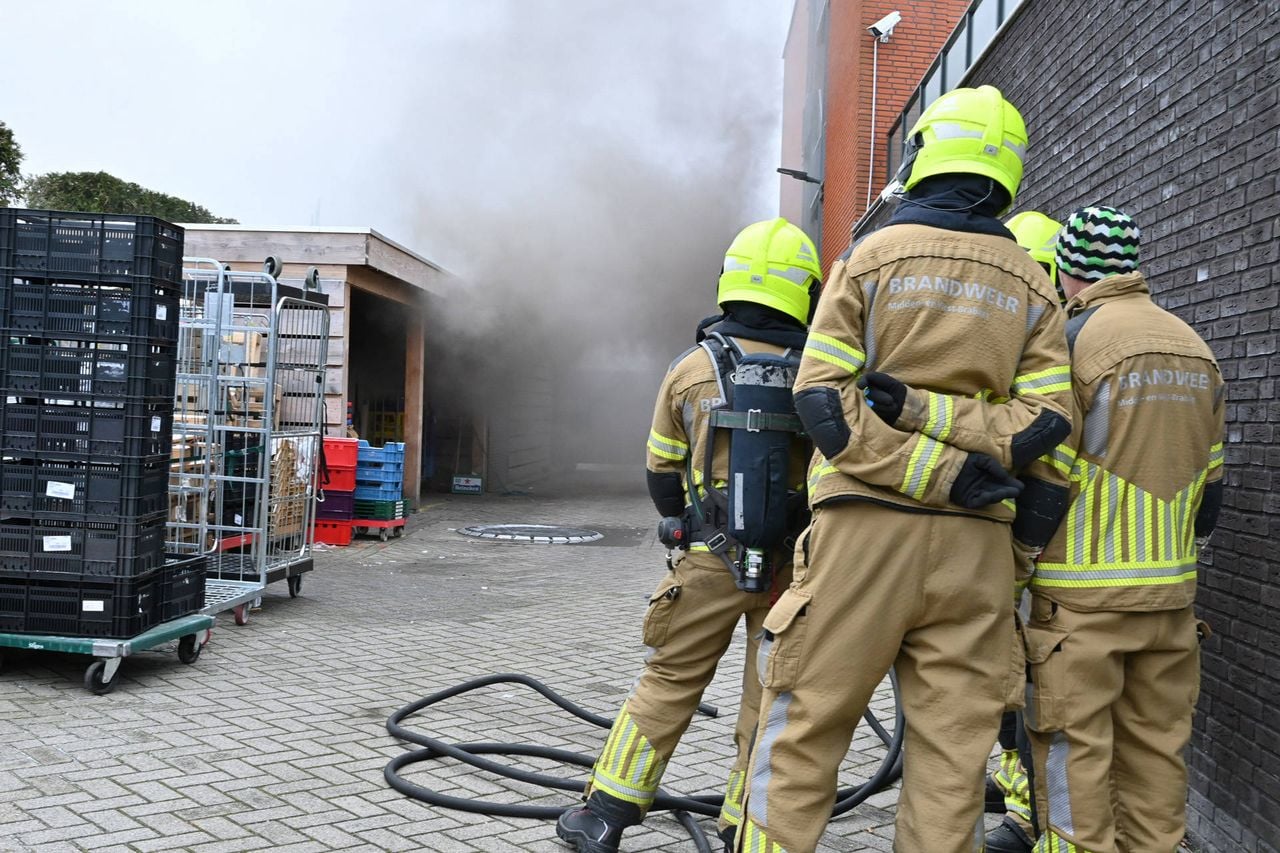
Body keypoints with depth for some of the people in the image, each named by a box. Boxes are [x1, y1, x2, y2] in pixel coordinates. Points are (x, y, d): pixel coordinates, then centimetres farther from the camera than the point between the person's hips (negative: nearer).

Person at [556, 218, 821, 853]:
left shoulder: (691, 368, 0)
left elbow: (662, 472, 11)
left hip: (708, 561, 0)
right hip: (790, 562, 0)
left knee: (667, 684, 11)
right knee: (770, 699, 10)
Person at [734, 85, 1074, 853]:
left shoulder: (875, 255, 2)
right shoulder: (1033, 287, 10)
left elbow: (823, 396, -9)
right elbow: (1047, 425, 0)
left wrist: (931, 462, -11)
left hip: (868, 527, -3)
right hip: (974, 544, 3)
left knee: (805, 729, 5)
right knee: (954, 751, 8)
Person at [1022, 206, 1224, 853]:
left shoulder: (1072, 337, -10)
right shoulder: (1196, 349, 11)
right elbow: (1209, 482, 15)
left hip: (1083, 594, -6)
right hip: (1170, 592, 7)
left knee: (1074, 750, 0)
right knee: (1157, 746, 14)